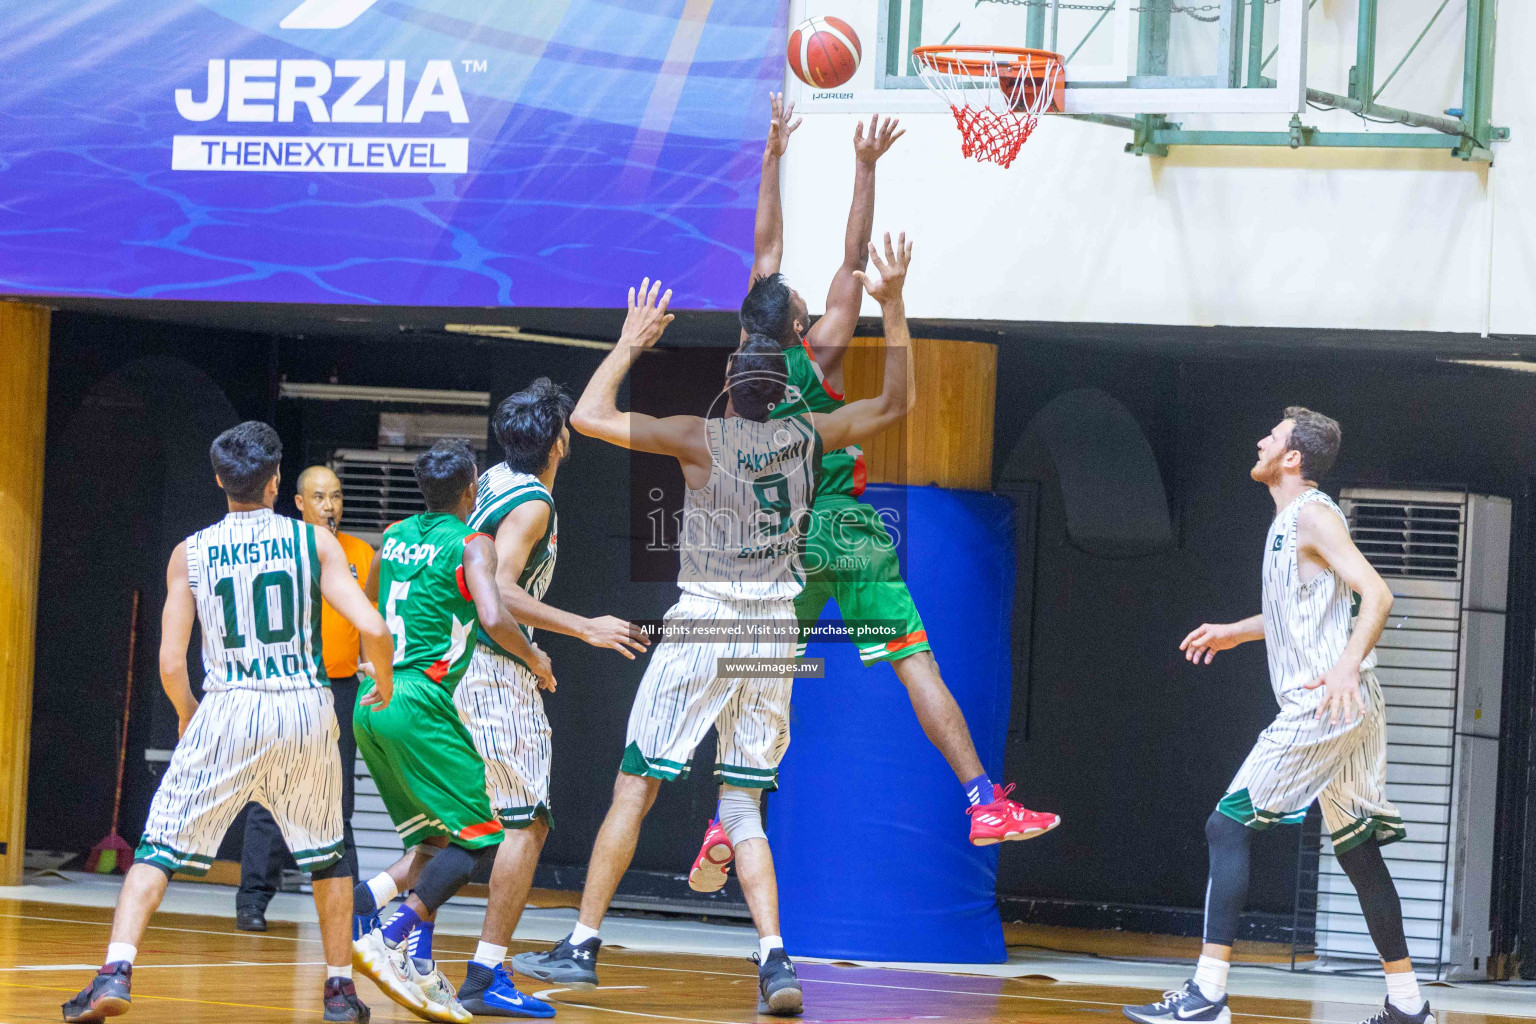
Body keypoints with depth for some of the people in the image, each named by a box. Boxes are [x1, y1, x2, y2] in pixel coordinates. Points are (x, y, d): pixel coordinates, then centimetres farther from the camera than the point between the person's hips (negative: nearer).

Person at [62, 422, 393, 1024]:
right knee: (326, 852, 21)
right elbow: (372, 629, -6)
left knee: (160, 848, 3)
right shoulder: (315, 543, 3)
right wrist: (385, 686, 15)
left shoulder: (190, 554, 4)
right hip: (307, 707, 1)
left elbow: (171, 665, 1)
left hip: (228, 712, -1)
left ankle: (115, 973, -14)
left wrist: (187, 714, 21)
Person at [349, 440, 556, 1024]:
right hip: (419, 701, -8)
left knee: (437, 840, 15)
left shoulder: (394, 537, 17)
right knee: (479, 837, -4)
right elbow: (493, 619, -19)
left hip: (371, 701, 8)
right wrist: (535, 659, -2)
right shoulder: (472, 545, -4)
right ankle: (391, 940, -16)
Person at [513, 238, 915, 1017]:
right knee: (743, 810, 9)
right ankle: (775, 960, -7)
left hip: (703, 627, -4)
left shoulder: (702, 438, -6)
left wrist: (629, 345, 7)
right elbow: (895, 403, 20)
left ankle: (581, 947, 6)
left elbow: (589, 416, -5)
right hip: (774, 633, 4)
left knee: (634, 789, 4)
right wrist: (893, 307, 17)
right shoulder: (805, 439, 6)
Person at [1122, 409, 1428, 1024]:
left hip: (1325, 706, -10)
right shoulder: (1288, 522, 19)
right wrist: (1236, 632, 28)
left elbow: (1376, 594, -22)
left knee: (1228, 825, -10)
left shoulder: (1313, 516, -12)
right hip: (1345, 715, 10)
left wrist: (1347, 665, -35)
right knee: (1356, 847, 13)